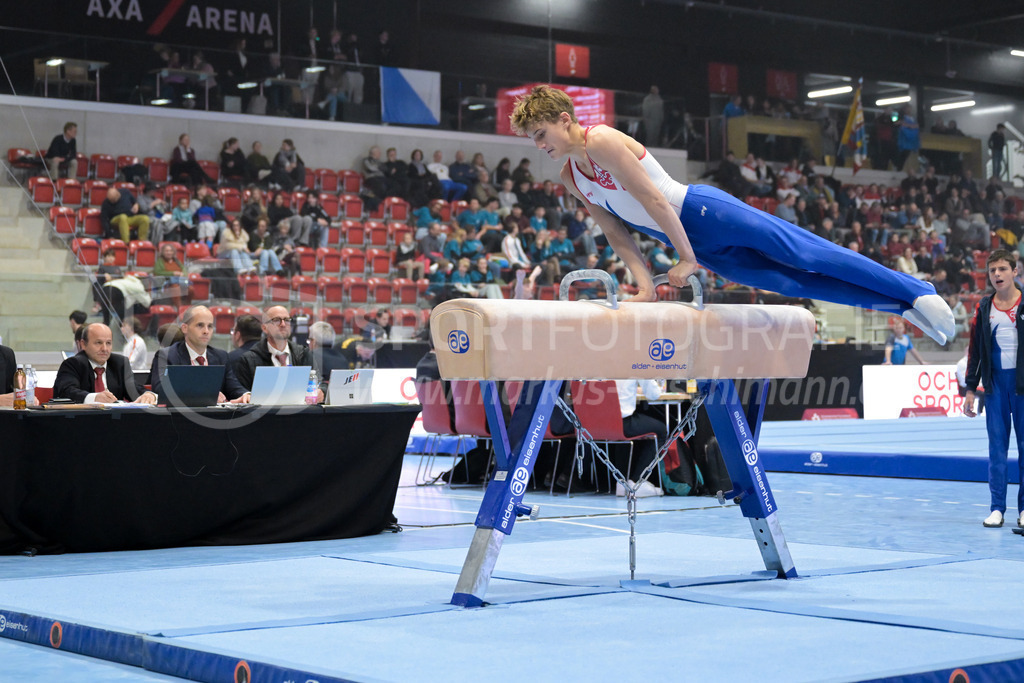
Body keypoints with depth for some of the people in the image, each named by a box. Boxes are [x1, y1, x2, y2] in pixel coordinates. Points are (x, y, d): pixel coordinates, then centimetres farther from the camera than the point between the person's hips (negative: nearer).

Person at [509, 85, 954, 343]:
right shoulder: (569, 178, 8)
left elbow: (654, 200, -19)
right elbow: (616, 234, 11)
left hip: (704, 213, -7)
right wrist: (645, 285, 1)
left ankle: (916, 292, -1)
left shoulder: (602, 142, -17)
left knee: (807, 254, -7)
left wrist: (687, 259, -16)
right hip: (701, 249, 7)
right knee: (788, 282, 7)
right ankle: (902, 303, 12)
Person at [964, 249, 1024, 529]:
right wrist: (970, 389, 8)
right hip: (995, 382, 2)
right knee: (997, 446, 2)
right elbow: (974, 350, 12)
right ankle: (997, 508, 6)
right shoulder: (983, 309, 9)